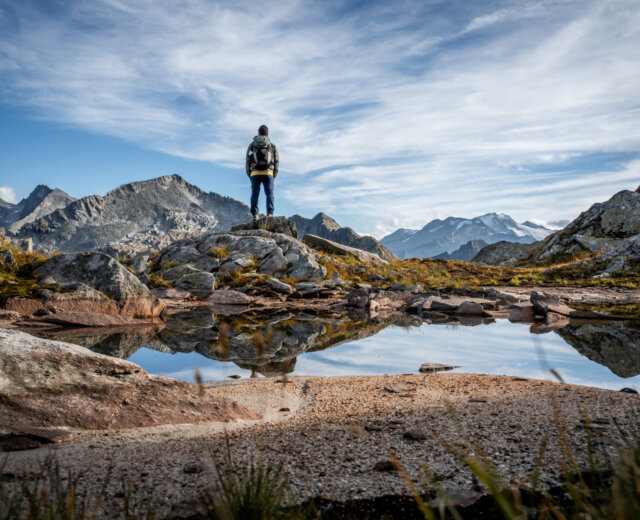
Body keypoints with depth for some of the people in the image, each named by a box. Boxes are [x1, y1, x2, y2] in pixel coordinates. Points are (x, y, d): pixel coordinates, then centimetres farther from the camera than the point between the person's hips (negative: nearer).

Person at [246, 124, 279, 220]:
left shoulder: (252, 145, 12)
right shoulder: (272, 146, 11)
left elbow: (247, 161, 8)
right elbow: (277, 161, 7)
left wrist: (249, 175, 13)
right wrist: (274, 175, 12)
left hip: (255, 173, 1)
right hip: (268, 173, 0)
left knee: (255, 194, 2)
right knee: (269, 193, 1)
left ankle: (255, 215, -5)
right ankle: (270, 213, -13)